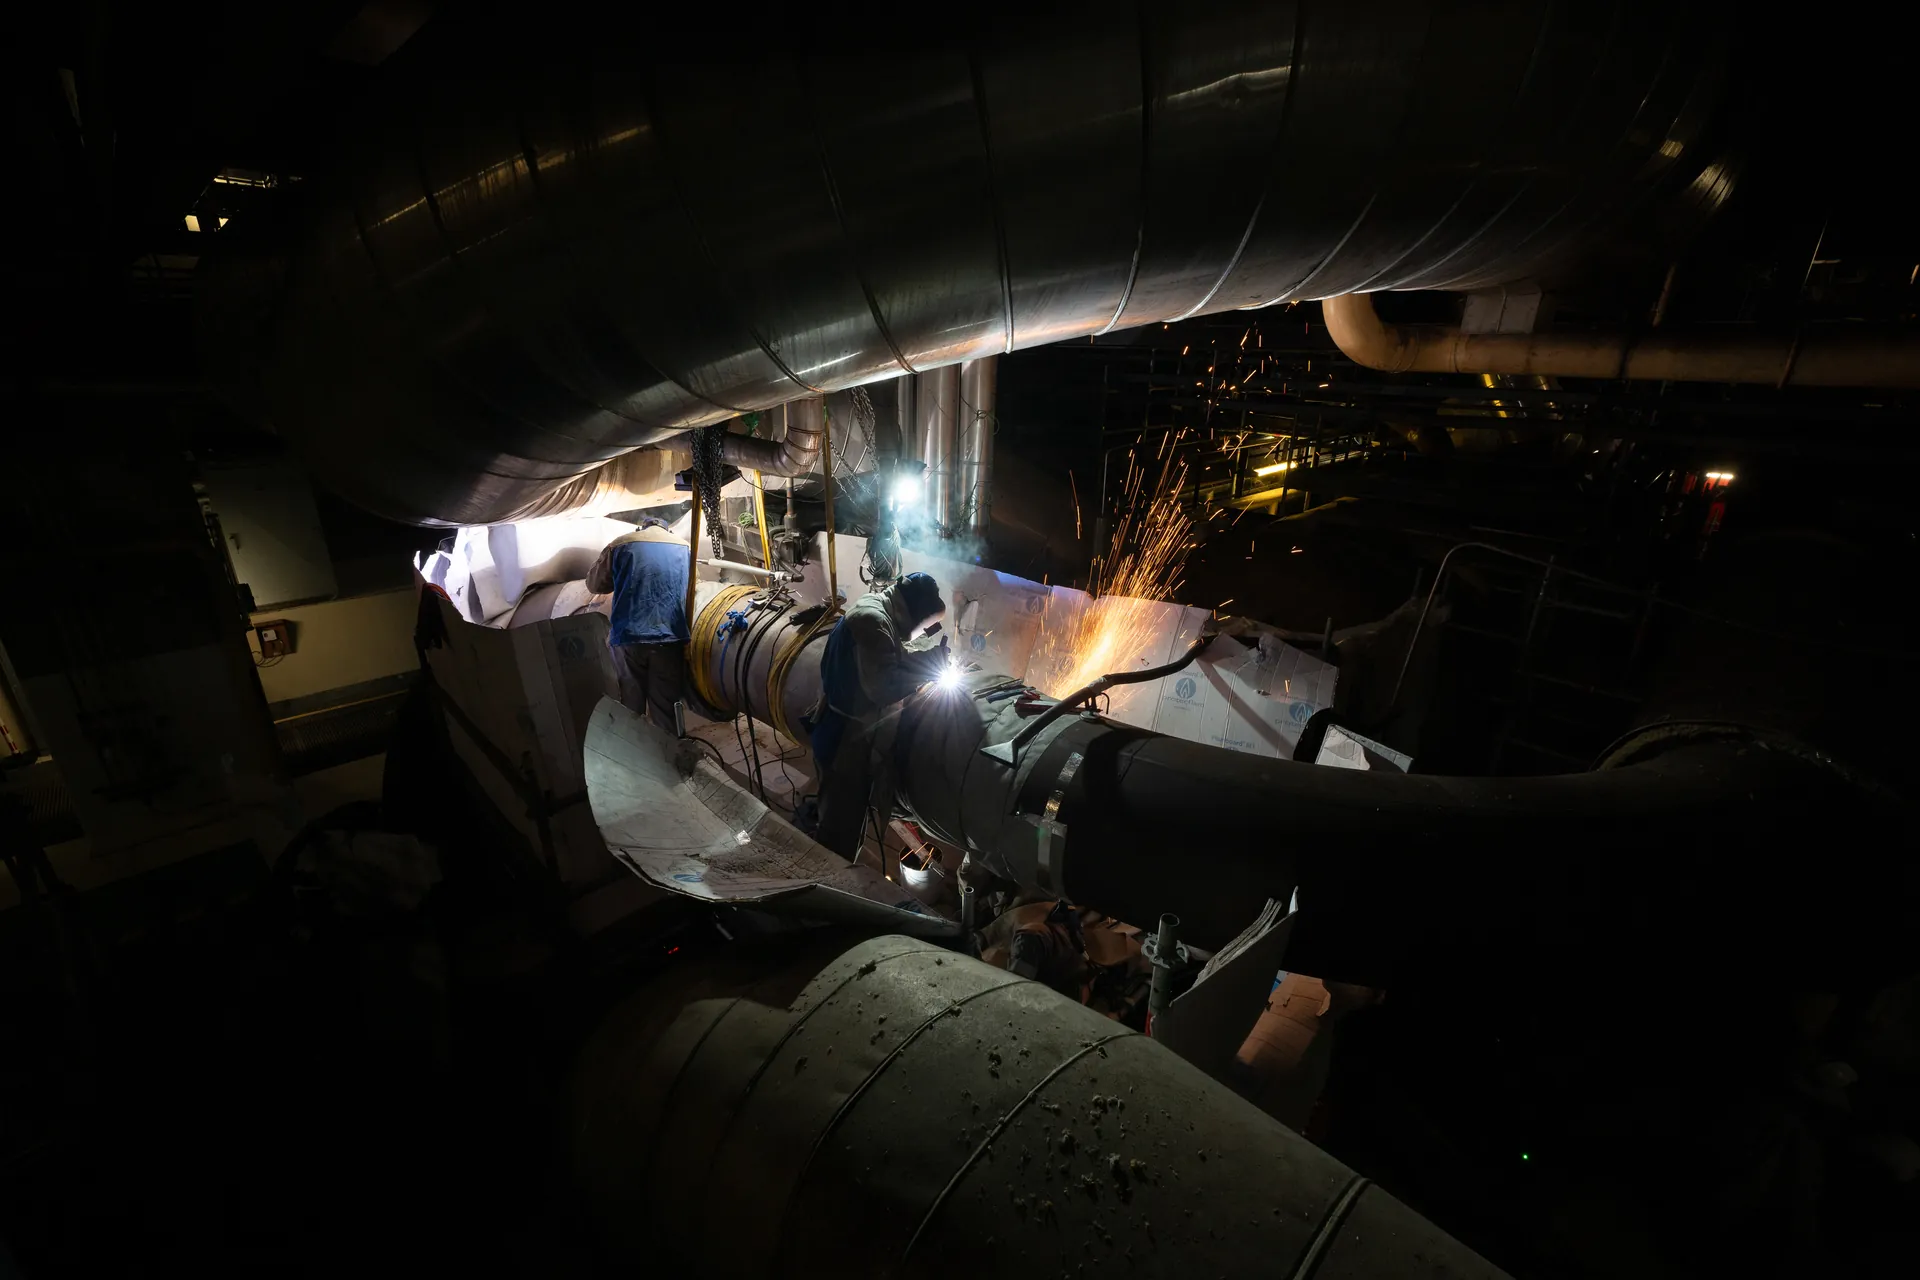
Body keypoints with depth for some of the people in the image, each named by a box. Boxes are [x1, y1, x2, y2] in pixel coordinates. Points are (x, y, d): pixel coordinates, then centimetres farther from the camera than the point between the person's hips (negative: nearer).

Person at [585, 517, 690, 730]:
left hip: (628, 637, 0)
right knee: (666, 707, 7)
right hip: (670, 638, 1)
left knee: (631, 706, 12)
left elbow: (594, 584, 15)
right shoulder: (684, 547, 13)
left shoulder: (620, 545, 9)